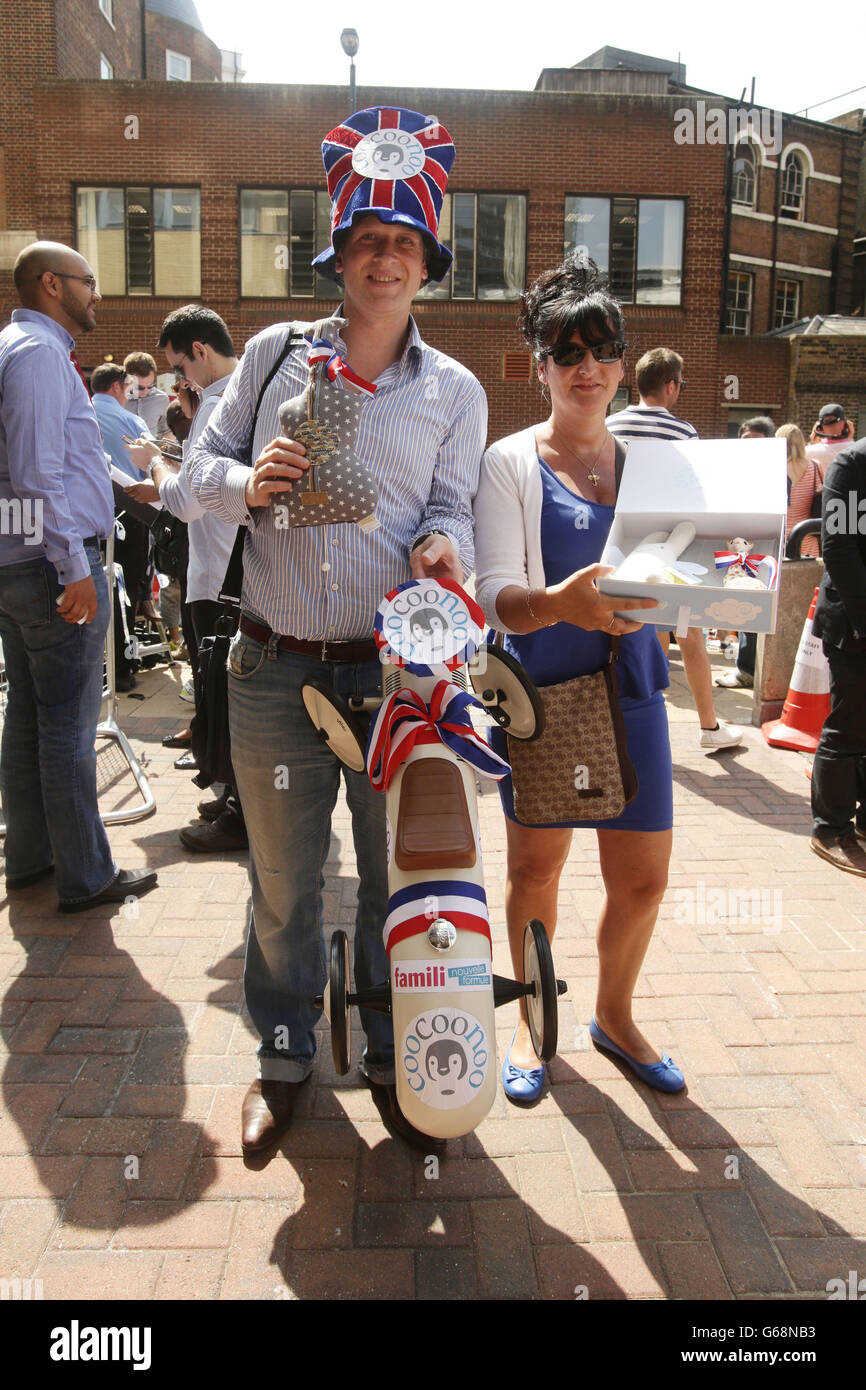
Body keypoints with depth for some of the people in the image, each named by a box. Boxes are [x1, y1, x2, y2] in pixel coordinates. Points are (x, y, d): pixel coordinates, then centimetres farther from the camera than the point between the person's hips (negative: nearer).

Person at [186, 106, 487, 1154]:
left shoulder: (455, 391, 8)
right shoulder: (273, 353, 8)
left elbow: (453, 508, 5)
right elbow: (202, 461, 10)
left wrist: (445, 545, -18)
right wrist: (247, 484, -13)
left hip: (396, 670, 0)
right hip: (274, 671, 1)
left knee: (398, 874, 9)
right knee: (282, 879, 12)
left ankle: (392, 1058, 31)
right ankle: (283, 1057, 34)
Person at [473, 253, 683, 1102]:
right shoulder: (510, 462, -2)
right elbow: (496, 595, -12)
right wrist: (559, 602, -33)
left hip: (629, 688, 3)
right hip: (541, 691, -3)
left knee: (642, 880, 8)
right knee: (535, 868, 11)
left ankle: (614, 1014, 35)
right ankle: (532, 1020, 34)